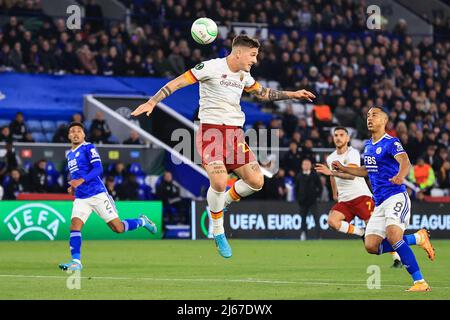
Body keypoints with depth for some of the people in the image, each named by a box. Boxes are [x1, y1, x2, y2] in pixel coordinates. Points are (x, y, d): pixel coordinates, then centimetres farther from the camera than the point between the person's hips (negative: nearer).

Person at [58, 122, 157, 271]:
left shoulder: (89, 148, -4)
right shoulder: (69, 154, 18)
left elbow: (98, 169, -15)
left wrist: (81, 180, -27)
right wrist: (73, 186, 13)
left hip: (97, 194, -6)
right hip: (81, 198, 6)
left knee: (118, 228, -4)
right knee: (74, 226, -14)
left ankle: (142, 221, 23)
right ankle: (76, 261, -13)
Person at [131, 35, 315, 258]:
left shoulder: (244, 76, 13)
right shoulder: (211, 68, -8)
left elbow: (263, 93, 33)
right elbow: (176, 83, -8)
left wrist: (291, 95, 26)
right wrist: (152, 102, -16)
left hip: (235, 133, 7)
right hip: (211, 130, -7)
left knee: (256, 181, -5)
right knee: (219, 182, -24)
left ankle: (221, 204, 23)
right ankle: (218, 232, -2)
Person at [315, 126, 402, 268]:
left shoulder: (353, 153, -10)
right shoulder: (330, 158, 11)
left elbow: (352, 174, -28)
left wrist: (331, 172, -37)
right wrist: (335, 194, 31)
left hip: (361, 196, -6)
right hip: (344, 200, 6)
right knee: (332, 221, -21)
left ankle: (397, 258, 1)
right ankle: (361, 233, -3)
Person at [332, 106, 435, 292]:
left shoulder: (391, 143, -10)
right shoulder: (368, 146, 15)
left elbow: (405, 162, -29)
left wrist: (400, 175, -51)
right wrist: (343, 169, 27)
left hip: (396, 197, -8)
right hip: (379, 203, 8)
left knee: (392, 235, -30)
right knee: (371, 246, -2)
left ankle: (420, 281, -26)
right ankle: (417, 238, 14)